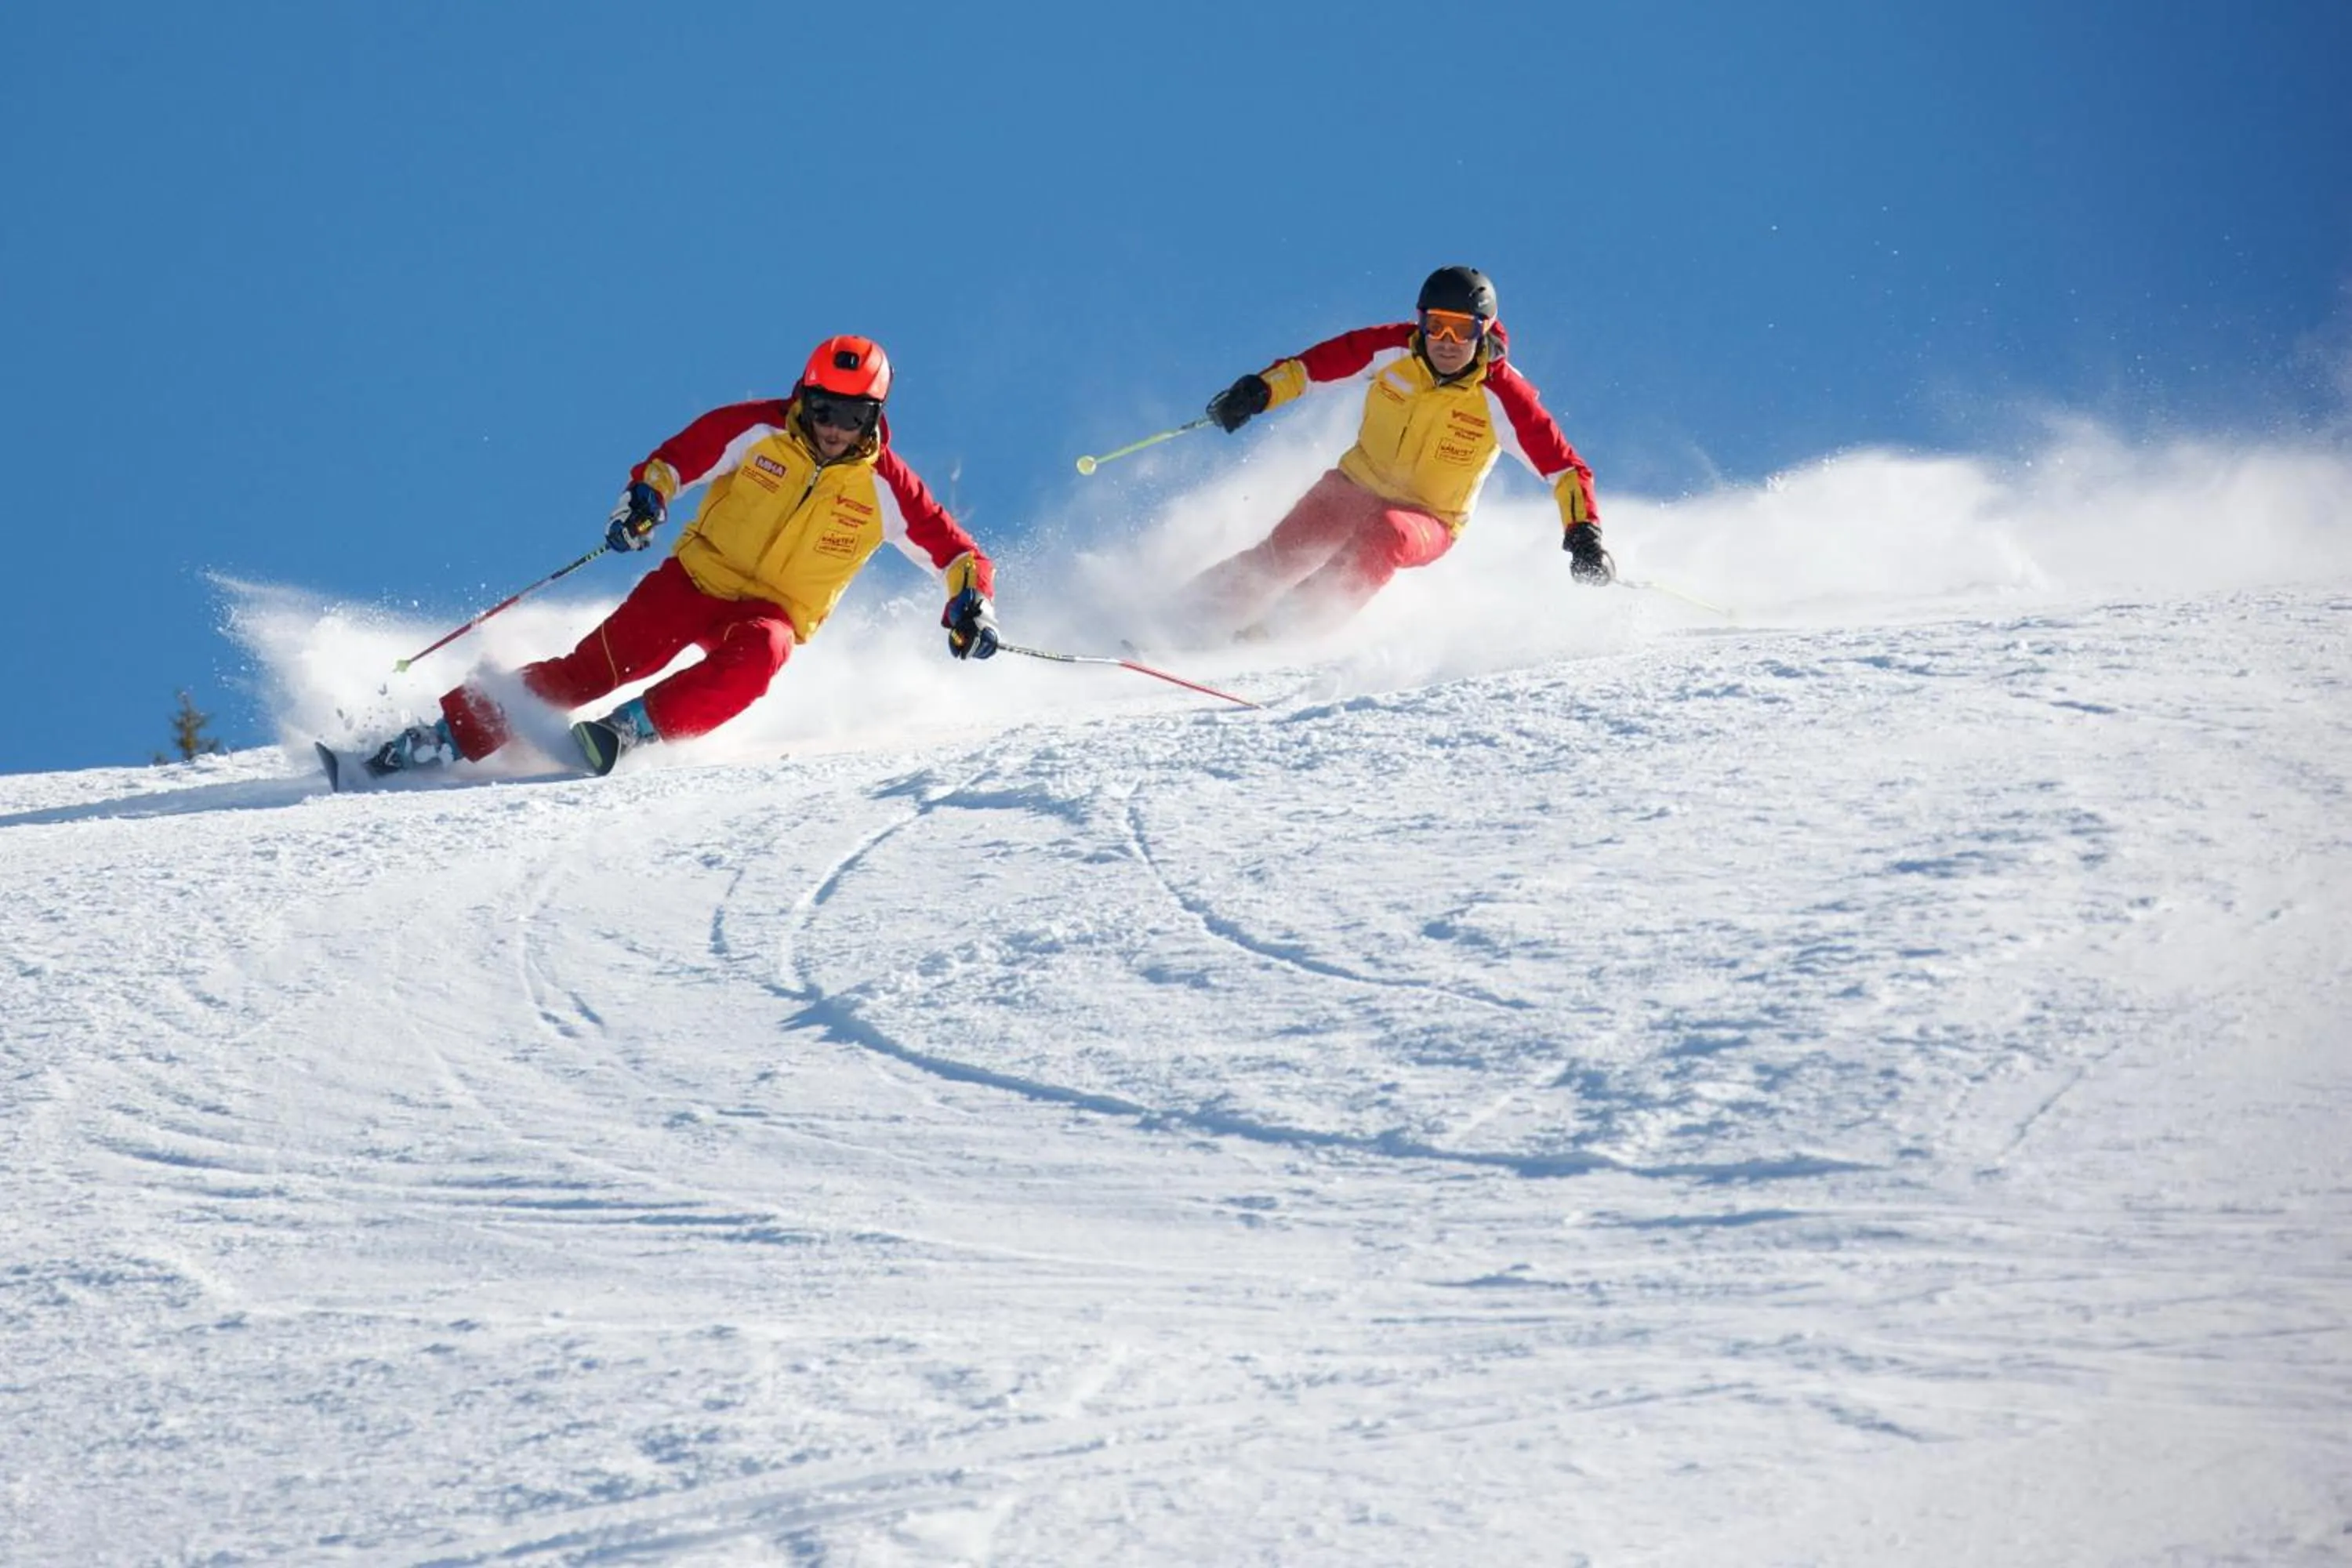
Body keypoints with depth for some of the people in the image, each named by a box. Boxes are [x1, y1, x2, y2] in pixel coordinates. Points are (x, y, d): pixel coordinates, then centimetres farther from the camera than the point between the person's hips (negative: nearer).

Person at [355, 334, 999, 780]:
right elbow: (678, 457, 1)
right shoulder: (757, 431, -8)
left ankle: (634, 727, -38)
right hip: (701, 576, 0)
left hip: (774, 612, 0)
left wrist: (971, 603, -24)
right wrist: (646, 494, -19)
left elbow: (954, 548, -6)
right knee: (598, 665, -16)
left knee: (757, 655, -37)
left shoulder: (882, 485, -9)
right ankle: (447, 737, -16)